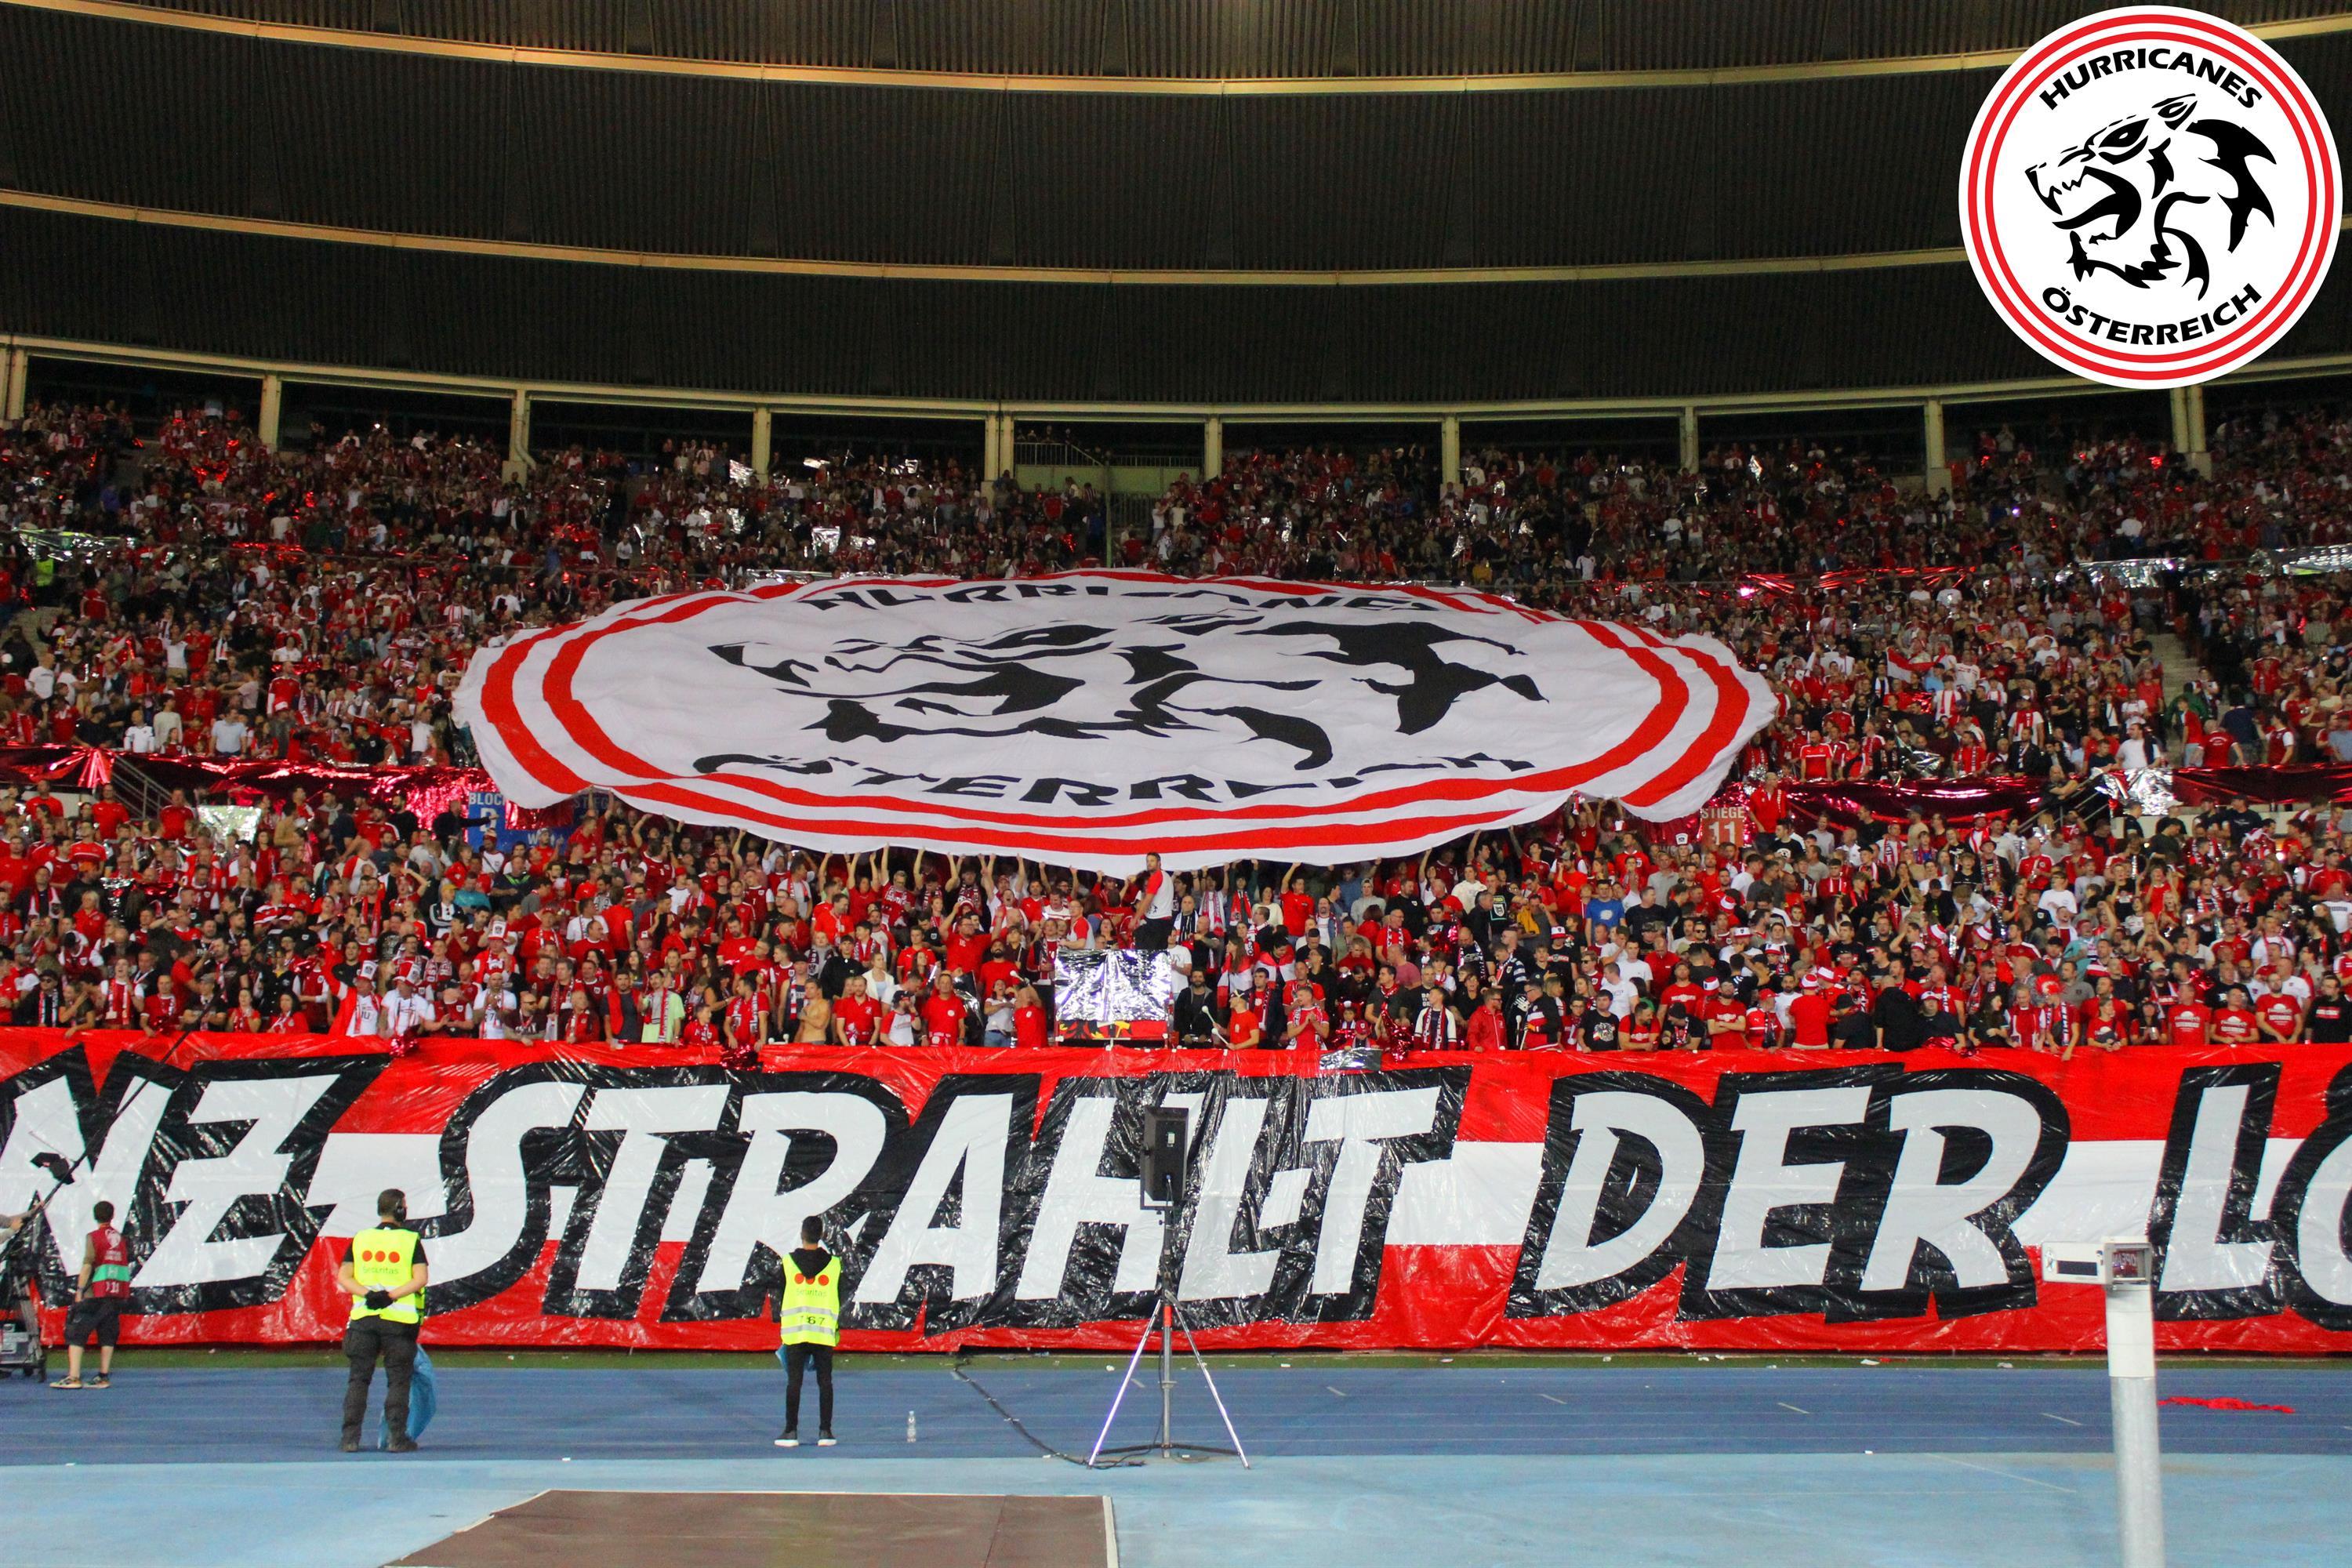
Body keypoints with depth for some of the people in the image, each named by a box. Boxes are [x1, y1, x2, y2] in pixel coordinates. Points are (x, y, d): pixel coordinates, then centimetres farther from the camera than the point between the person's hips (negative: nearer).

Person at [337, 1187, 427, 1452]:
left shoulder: (360, 1239, 9)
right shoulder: (411, 1240, -1)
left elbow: (343, 1277, 3)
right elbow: (420, 1279, -12)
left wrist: (368, 1294, -8)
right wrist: (391, 1296, -14)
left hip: (363, 1318, 3)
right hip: (399, 1320, -3)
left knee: (358, 1379, 10)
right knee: (398, 1380, 4)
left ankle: (350, 1437, 7)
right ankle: (396, 1438, 2)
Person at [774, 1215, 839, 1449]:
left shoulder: (788, 1262, 1)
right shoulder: (833, 1262, 3)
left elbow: (781, 1297, 6)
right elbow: (840, 1298, 8)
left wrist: (780, 1324, 18)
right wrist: (838, 1328, 19)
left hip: (795, 1330, 0)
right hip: (825, 1331, 0)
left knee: (794, 1381, 2)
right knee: (825, 1382, 4)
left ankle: (791, 1432, 3)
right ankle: (825, 1432, 4)